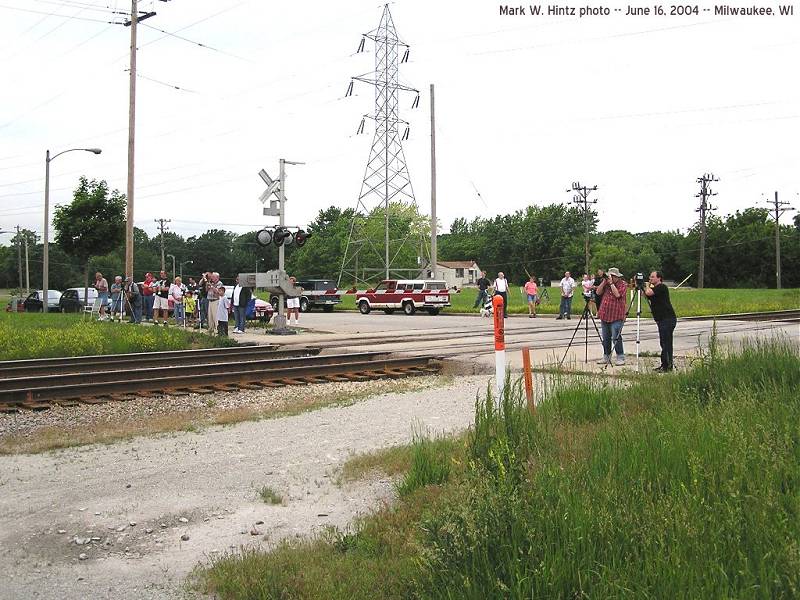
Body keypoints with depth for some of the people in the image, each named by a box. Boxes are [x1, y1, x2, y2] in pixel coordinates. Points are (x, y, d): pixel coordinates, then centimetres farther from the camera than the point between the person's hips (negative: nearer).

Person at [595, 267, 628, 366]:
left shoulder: (622, 284, -3)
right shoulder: (606, 284, 14)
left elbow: (617, 294, -19)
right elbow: (598, 292, 5)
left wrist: (611, 283, -14)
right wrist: (604, 282, -3)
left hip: (616, 317, -7)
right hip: (604, 316, 7)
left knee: (616, 338, -11)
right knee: (606, 339, 12)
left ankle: (620, 358, -4)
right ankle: (606, 357, 20)